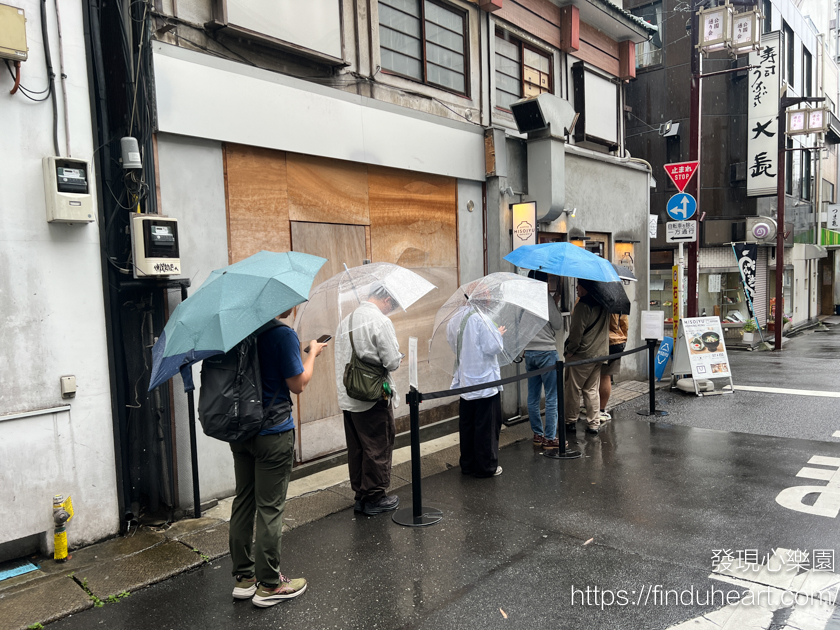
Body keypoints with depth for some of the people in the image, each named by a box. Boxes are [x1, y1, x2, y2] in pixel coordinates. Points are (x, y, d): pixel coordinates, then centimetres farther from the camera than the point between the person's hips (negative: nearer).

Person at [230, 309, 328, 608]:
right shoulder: (283, 334, -18)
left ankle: (243, 576, 27)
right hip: (273, 434, -8)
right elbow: (298, 384, -13)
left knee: (243, 502, 15)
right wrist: (313, 352, 1)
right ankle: (269, 584, 14)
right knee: (270, 507, 2)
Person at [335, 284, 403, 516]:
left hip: (348, 399, 7)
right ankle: (374, 498, 16)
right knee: (378, 449, 6)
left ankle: (360, 495, 27)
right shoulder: (381, 322, -14)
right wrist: (398, 352, 3)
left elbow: (341, 360, 13)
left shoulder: (345, 321, 9)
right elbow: (393, 362, -16)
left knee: (356, 449, 15)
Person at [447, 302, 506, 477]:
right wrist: (498, 333, 0)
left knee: (466, 426, 15)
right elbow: (493, 347, -20)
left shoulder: (453, 320, 5)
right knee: (487, 427, 4)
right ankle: (486, 467, 13)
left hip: (464, 383, 7)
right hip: (485, 382, -7)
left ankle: (468, 464, 24)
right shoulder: (479, 319, -18)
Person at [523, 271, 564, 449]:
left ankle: (537, 434, 20)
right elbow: (558, 324, -8)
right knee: (552, 398, 1)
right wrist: (556, 303, 4)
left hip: (529, 352, 7)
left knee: (533, 397, 11)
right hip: (546, 351, -7)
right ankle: (550, 438, 4)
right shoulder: (546, 298, -12)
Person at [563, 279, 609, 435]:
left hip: (581, 354, -7)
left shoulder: (583, 305, -16)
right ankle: (593, 424, 13)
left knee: (572, 389, 6)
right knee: (592, 390, 13)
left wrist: (569, 350, -7)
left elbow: (577, 332, -18)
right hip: (600, 352, 7)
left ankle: (571, 421, 14)